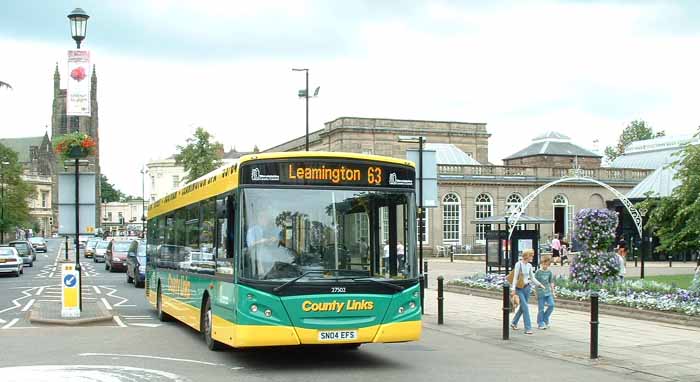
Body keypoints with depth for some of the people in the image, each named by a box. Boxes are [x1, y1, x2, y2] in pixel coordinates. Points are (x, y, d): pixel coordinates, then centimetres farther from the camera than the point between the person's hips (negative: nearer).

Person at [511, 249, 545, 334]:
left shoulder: (529, 265, 7)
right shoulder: (518, 264, -12)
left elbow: (532, 278, 15)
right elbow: (515, 278, -13)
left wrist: (539, 284, 3)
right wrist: (513, 289, -17)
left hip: (527, 287, 7)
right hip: (519, 288, -7)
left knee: (522, 307, 13)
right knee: (525, 307, -11)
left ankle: (514, 323, 32)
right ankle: (528, 328, -8)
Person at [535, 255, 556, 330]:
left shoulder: (549, 272, 8)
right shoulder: (538, 272, -4)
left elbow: (551, 282, 15)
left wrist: (553, 291, 13)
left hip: (548, 292, 4)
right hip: (540, 293, -4)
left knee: (551, 305, -8)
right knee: (541, 309, -1)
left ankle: (545, 319, 14)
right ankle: (540, 323, 9)